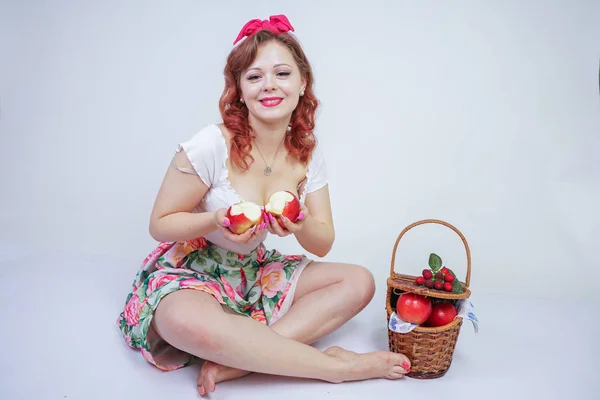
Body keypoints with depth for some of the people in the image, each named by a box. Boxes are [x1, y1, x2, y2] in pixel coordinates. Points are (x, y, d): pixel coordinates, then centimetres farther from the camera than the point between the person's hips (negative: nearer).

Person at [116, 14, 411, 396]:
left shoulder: (308, 154, -4)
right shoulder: (211, 146, -19)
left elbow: (323, 245, 0)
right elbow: (160, 224, -10)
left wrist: (300, 226, -23)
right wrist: (216, 220, -30)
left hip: (256, 273, 6)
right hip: (189, 272, -5)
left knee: (359, 282, -8)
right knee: (188, 321, -41)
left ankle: (235, 359, -23)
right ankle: (339, 366, -25)